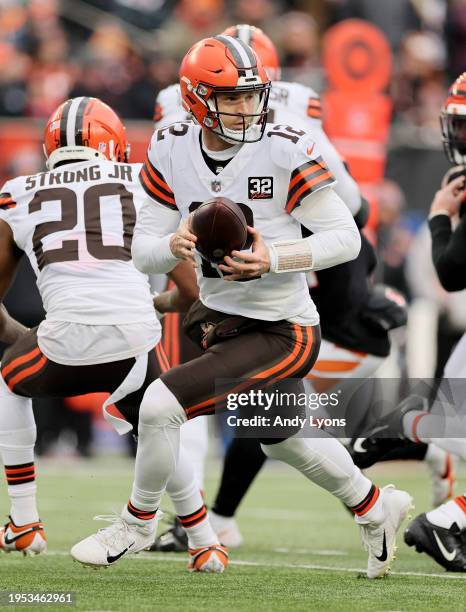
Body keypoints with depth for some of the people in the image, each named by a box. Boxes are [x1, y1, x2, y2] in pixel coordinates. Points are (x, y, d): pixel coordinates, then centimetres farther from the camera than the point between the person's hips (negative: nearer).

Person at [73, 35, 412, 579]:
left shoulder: (285, 152, -20)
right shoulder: (172, 152, -6)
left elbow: (346, 238, -16)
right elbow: (143, 253, -3)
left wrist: (274, 258, -29)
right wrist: (173, 246, -26)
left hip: (281, 334, -7)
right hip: (220, 318, 7)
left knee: (161, 404, -19)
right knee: (282, 441, 26)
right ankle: (377, 508, 51)